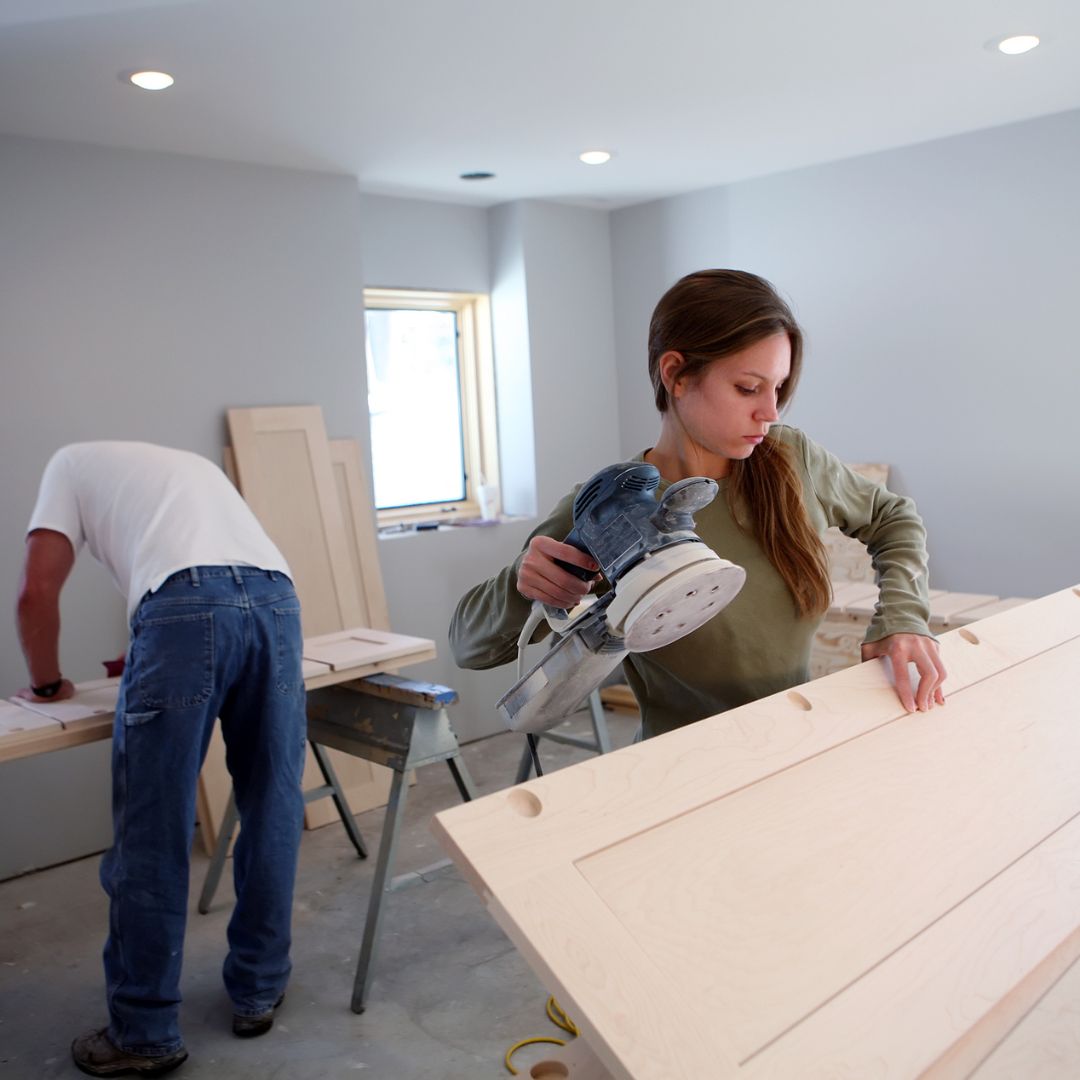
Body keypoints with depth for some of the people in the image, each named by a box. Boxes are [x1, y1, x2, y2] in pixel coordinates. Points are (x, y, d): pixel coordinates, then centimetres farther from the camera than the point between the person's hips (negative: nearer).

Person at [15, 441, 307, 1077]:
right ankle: (259, 994, 30)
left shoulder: (73, 463, 27)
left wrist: (48, 683, 32)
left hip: (183, 607, -5)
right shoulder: (194, 465, 41)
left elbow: (37, 594, 15)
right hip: (277, 602, 6)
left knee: (152, 835, 6)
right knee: (272, 813, 16)